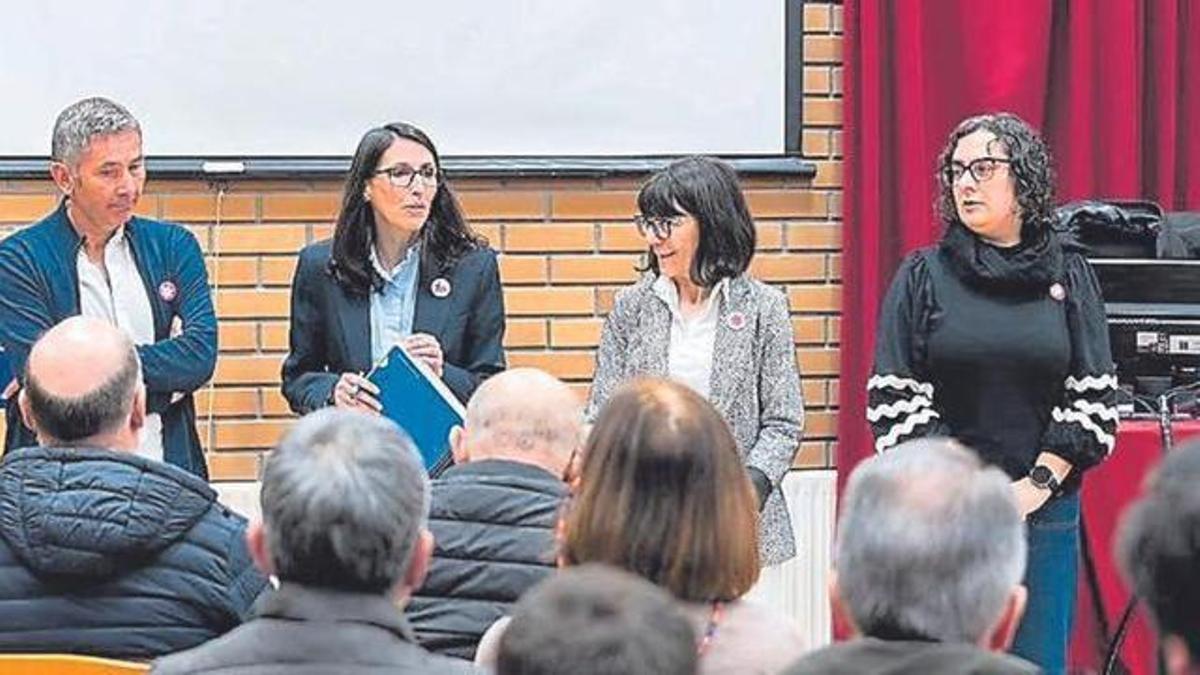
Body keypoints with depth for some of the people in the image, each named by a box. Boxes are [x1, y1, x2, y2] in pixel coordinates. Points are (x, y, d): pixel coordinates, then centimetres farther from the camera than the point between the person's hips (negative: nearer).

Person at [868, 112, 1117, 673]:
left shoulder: (1068, 274, 7)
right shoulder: (923, 276, 4)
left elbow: (1092, 395, 4)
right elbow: (895, 396, -1)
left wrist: (1041, 483, -7)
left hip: (1044, 505, 1)